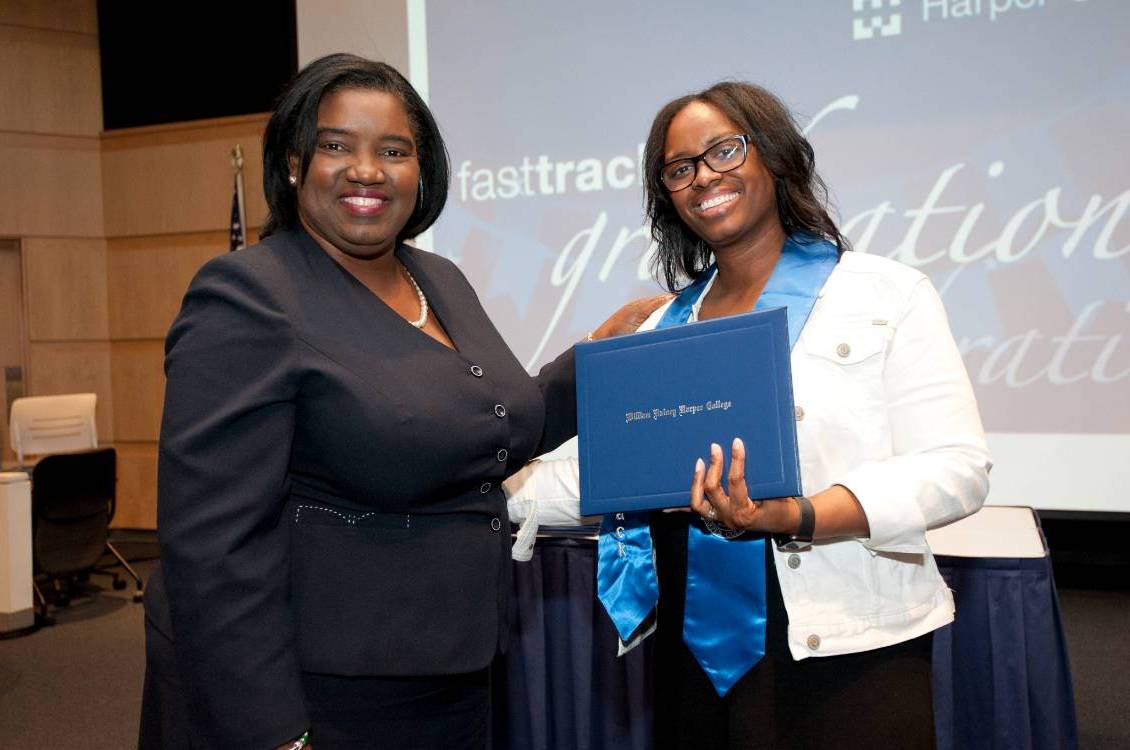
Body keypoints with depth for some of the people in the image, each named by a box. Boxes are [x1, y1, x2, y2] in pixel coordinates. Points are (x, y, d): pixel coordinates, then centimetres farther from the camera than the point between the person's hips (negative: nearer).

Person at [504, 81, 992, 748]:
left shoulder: (887, 293, -2)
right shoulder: (664, 326, 12)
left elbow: (957, 466, -11)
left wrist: (798, 517, -24)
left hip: (846, 654, -4)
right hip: (699, 653, 4)